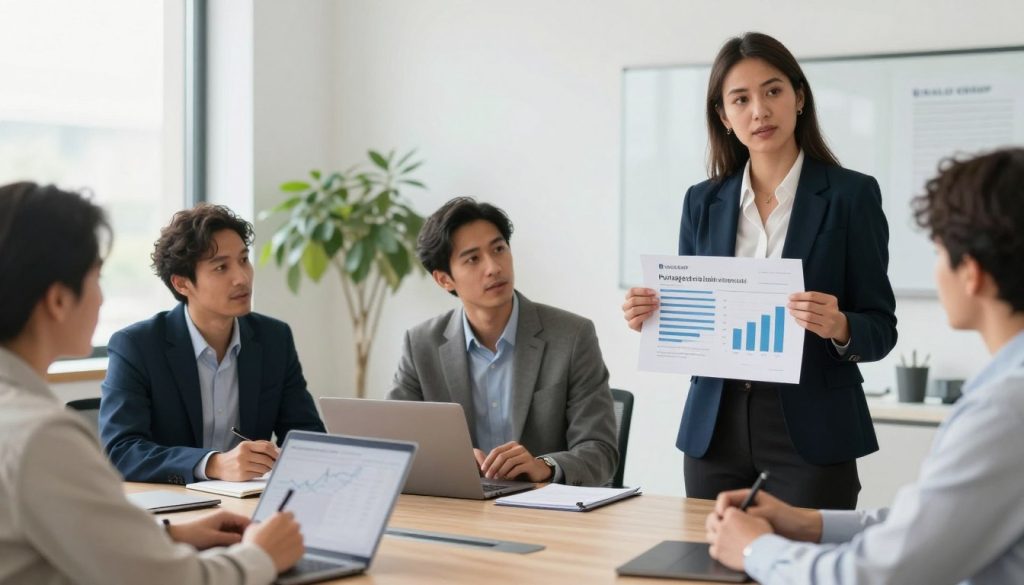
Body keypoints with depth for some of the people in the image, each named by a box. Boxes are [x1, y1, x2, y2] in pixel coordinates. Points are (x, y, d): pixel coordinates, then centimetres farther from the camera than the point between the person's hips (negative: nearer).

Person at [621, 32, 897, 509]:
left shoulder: (851, 194, -4)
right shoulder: (703, 201, 7)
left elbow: (881, 328, -4)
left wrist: (839, 327, -24)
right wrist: (652, 316, -9)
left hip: (812, 429, -3)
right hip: (715, 427, 3)